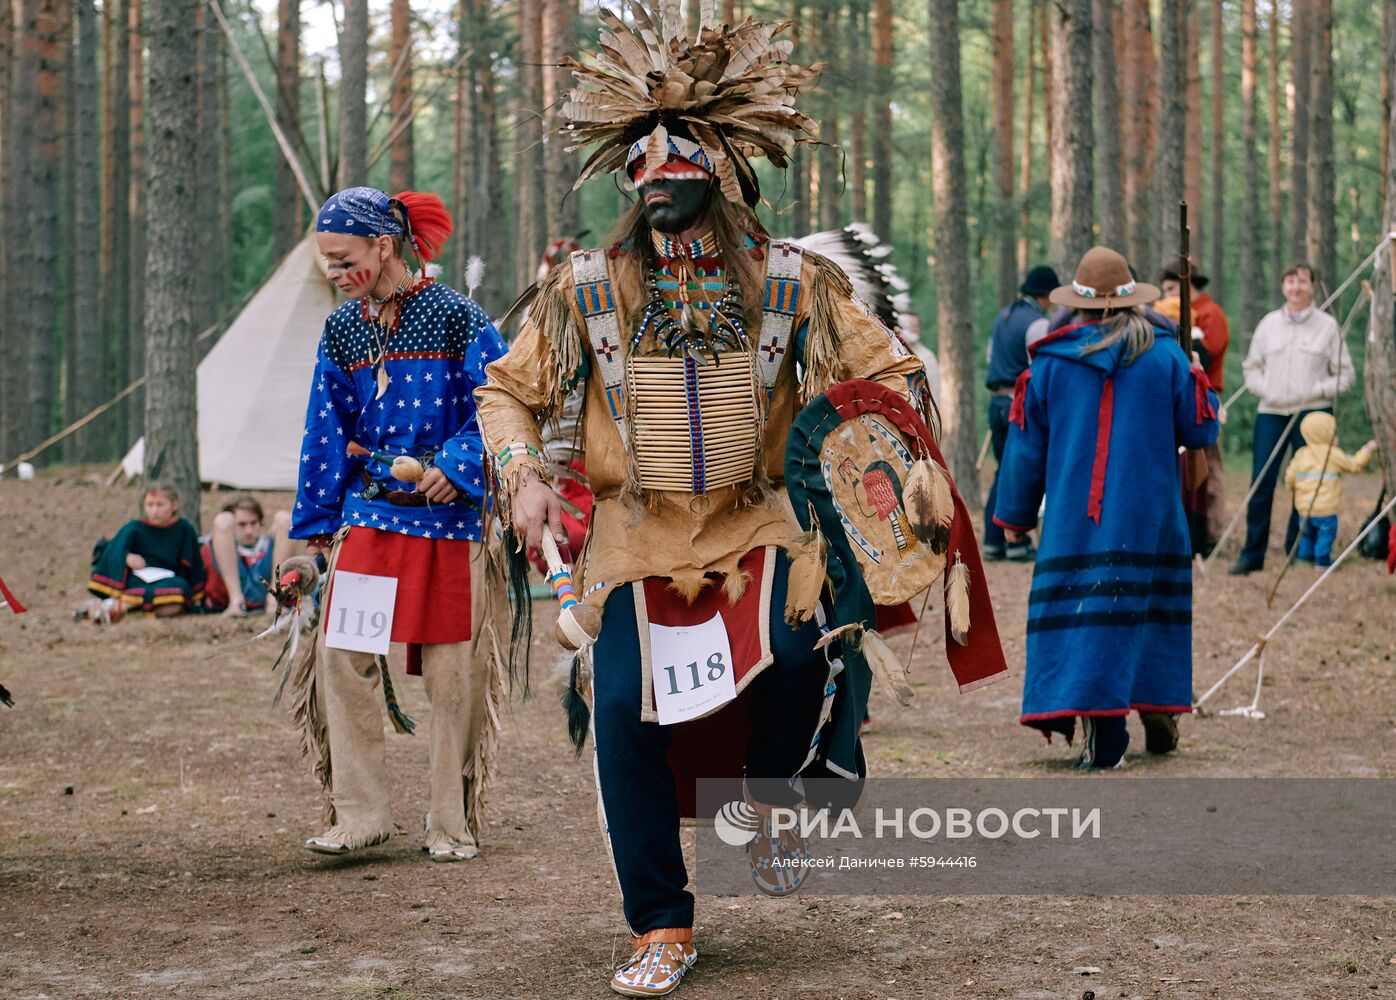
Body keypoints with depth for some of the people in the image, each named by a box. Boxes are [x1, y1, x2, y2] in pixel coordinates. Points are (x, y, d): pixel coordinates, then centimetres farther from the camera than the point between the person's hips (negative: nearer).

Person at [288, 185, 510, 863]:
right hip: (367, 514, 4)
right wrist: (317, 521, 13)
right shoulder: (341, 331, 9)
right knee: (342, 655, -7)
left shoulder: (455, 317, -5)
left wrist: (455, 465, -20)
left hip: (447, 514, -4)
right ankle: (359, 814, 3)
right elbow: (328, 430, 14)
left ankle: (453, 824, 12)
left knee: (452, 671, 0)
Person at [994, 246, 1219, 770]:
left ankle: (1103, 736, -11)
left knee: (1087, 614, -2)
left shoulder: (1049, 363, 1)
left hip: (1075, 520, 0)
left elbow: (1025, 446, 6)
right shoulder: (1165, 356, -1)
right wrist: (1199, 382, 25)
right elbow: (1200, 430, 5)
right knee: (1151, 609, 14)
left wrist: (1015, 515, 17)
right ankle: (1158, 718, 20)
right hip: (1150, 520, 0)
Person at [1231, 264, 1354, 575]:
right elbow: (1252, 367, 17)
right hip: (1271, 412, 2)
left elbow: (1345, 374, 6)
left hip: (1312, 412, -2)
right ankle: (1252, 554, 2)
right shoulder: (1269, 324, 12)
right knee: (1260, 482, -3)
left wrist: (1317, 391, -9)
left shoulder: (1327, 325, 5)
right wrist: (1265, 389, -2)